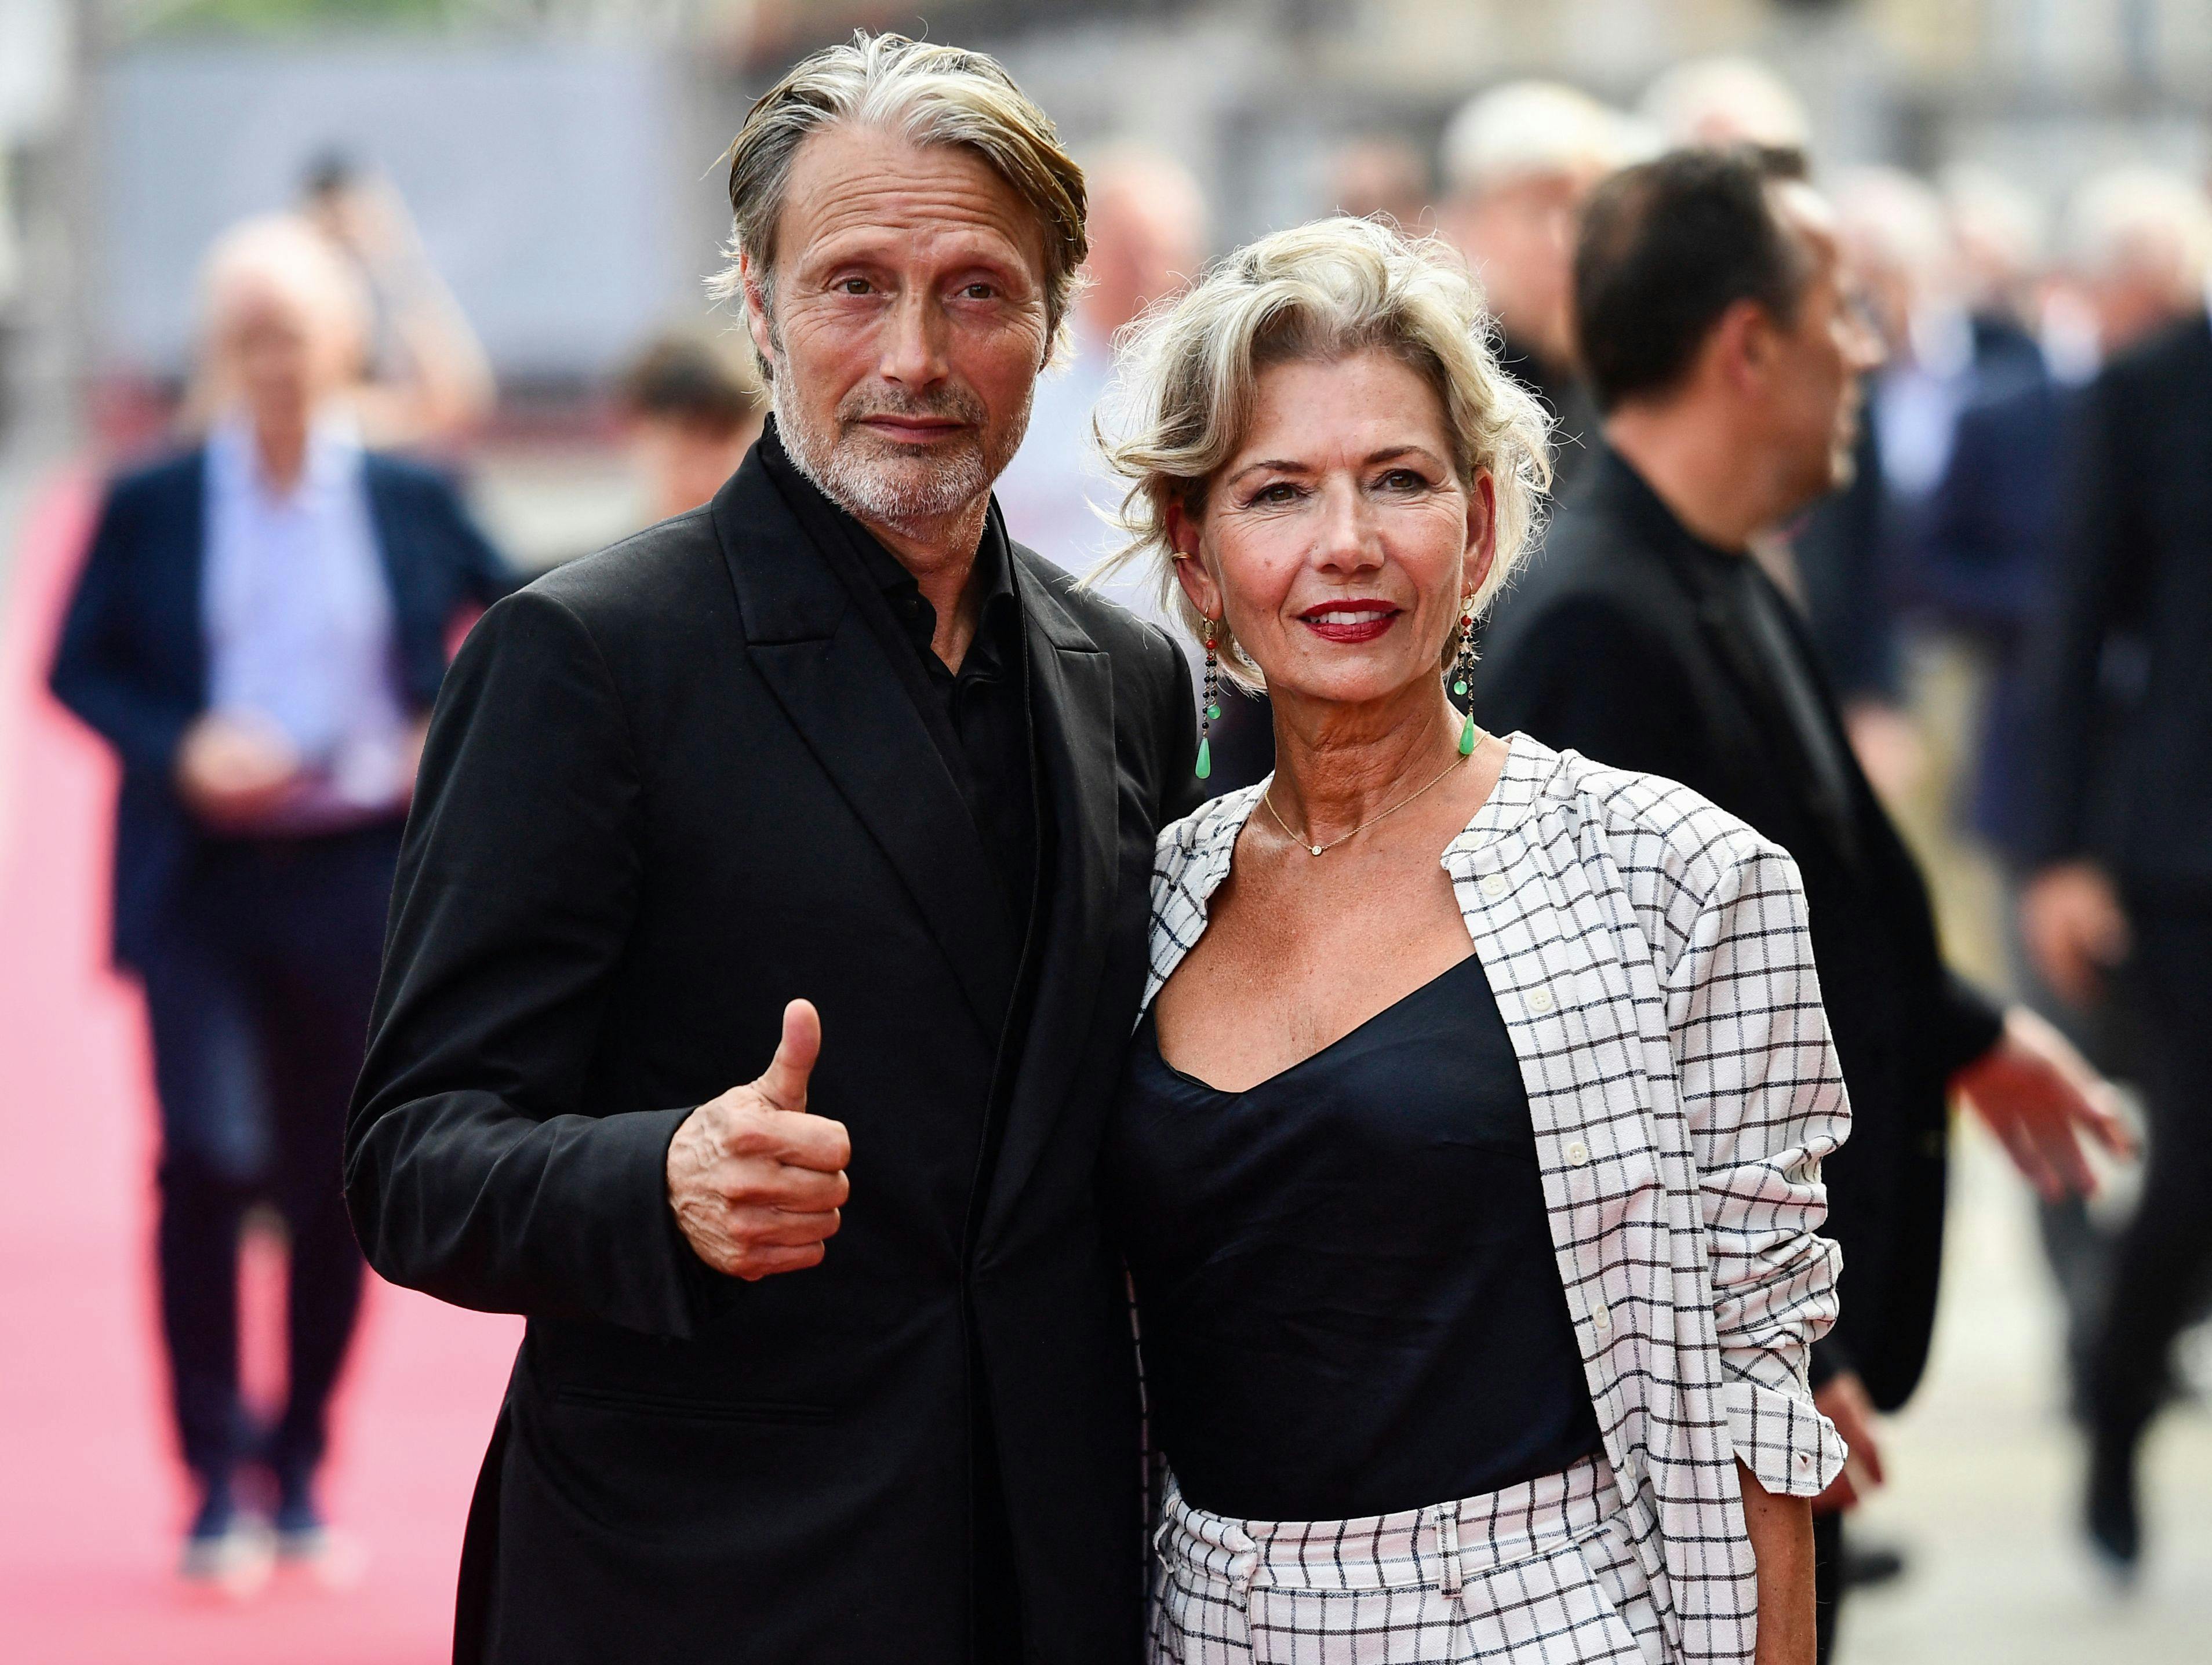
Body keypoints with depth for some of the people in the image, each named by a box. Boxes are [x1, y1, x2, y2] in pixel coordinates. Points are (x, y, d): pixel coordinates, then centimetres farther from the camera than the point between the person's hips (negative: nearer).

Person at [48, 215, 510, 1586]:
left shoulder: (413, 500, 4)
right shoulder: (148, 508, 2)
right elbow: (78, 668, 5)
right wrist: (177, 751, -11)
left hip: (363, 885, 2)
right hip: (200, 882, -1)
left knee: (336, 1189, 7)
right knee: (211, 1159, -15)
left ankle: (300, 1472, 22)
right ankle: (216, 1483, -5)